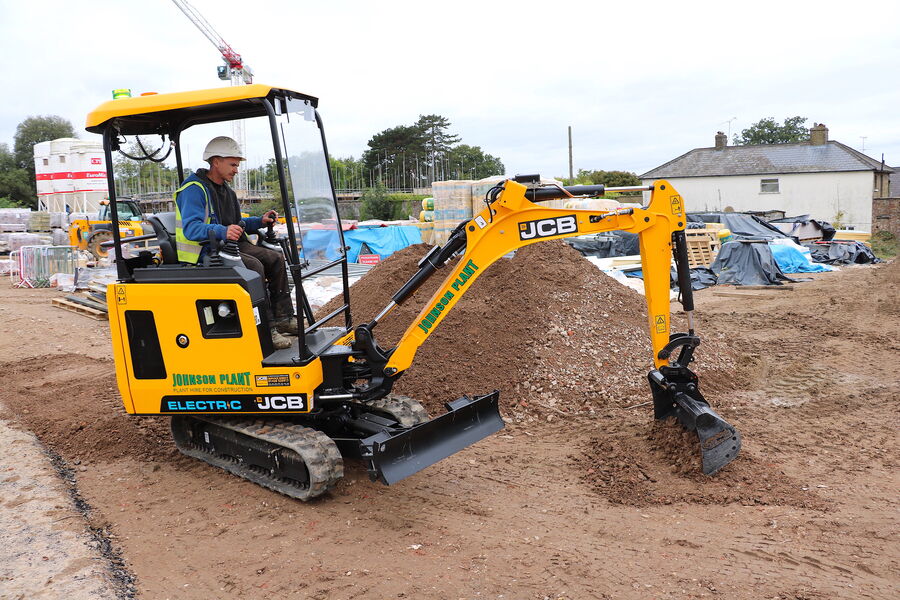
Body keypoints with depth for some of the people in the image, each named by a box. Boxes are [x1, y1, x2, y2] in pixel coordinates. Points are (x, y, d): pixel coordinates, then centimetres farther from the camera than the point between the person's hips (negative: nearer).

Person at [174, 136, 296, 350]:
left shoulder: (225, 190, 18)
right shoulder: (194, 189, -12)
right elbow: (190, 228, -25)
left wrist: (259, 221, 8)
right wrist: (222, 231, -42)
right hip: (203, 252, -9)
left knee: (275, 259, -4)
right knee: (254, 266, -30)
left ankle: (283, 318, -2)